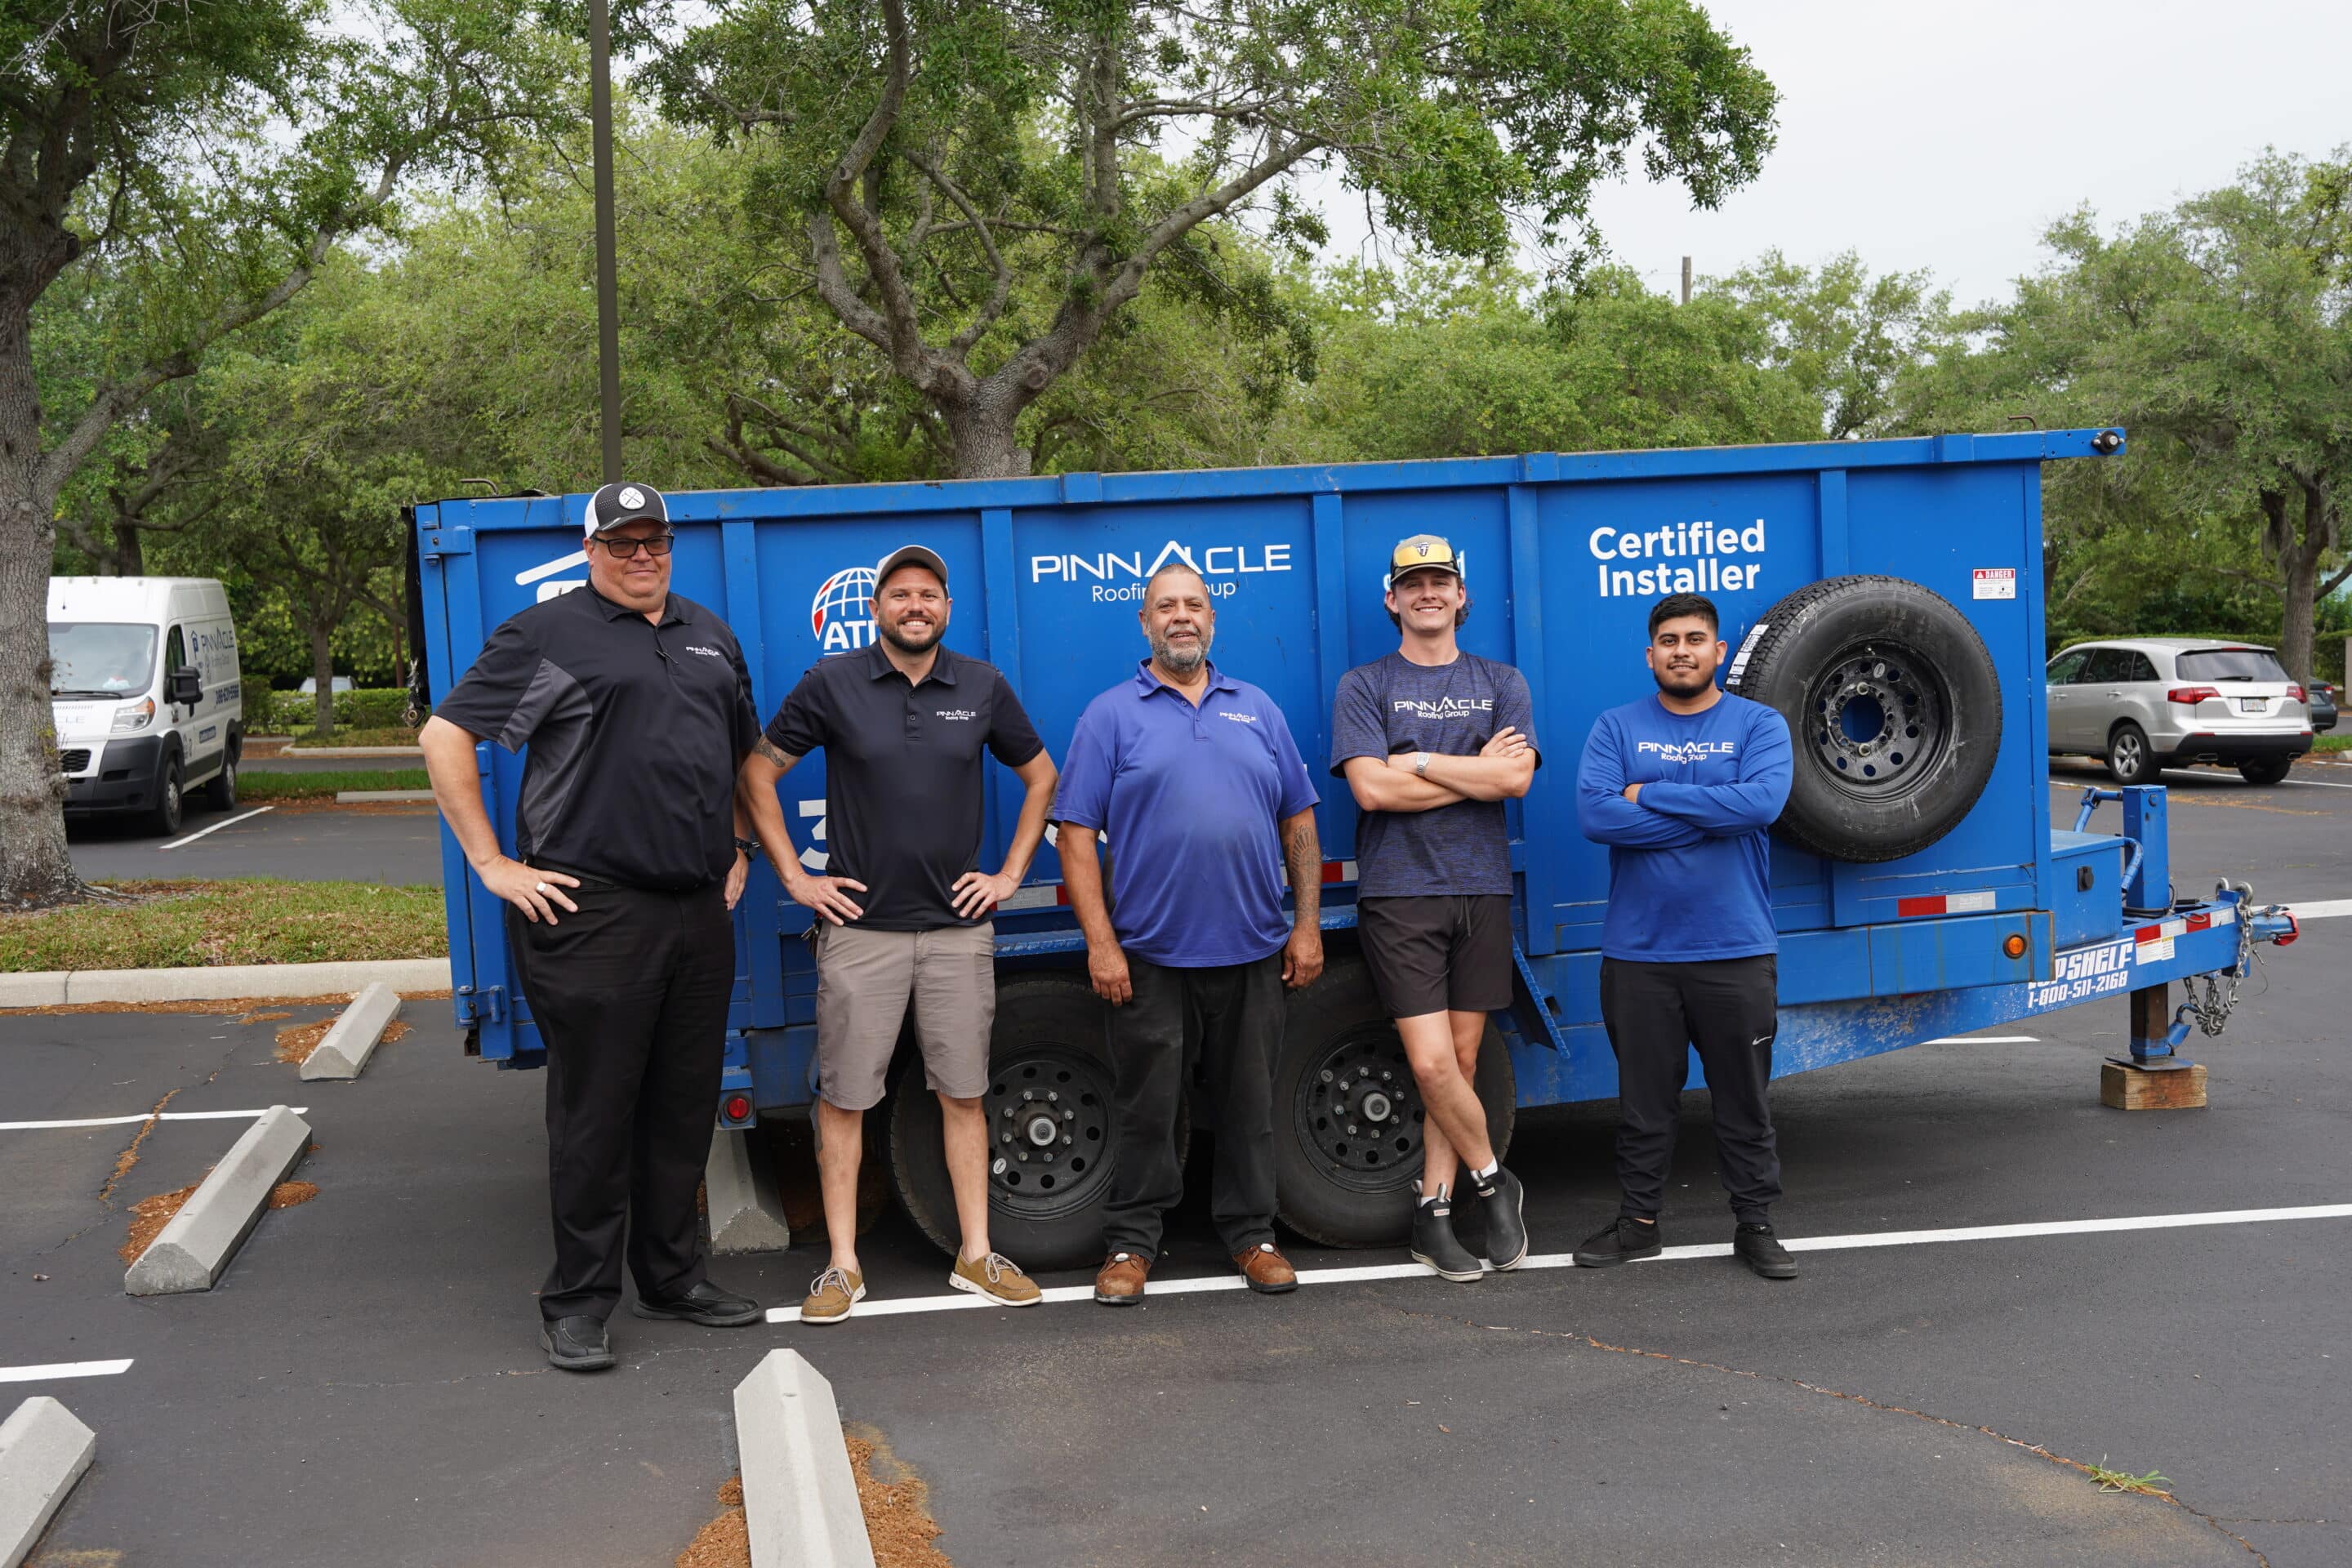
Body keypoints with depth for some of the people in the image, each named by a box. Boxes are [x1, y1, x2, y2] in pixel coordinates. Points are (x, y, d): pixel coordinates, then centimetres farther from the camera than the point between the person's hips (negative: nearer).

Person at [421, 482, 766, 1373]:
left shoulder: (710, 637, 17)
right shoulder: (547, 635, -3)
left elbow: (745, 751, 30)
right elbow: (445, 738, -6)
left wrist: (737, 850, 19)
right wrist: (491, 863, -9)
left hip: (699, 910, 6)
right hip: (593, 910, -6)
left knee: (684, 1106, 13)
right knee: (595, 1113, -1)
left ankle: (672, 1276, 25)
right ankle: (577, 1302, 10)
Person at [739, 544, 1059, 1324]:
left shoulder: (983, 687, 5)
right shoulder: (832, 684, -2)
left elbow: (1040, 777, 16)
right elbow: (757, 775, 4)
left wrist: (1010, 874, 8)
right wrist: (794, 876, -1)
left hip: (959, 928, 2)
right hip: (859, 928, -2)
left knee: (963, 1094, 7)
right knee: (844, 1099, 1)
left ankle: (977, 1254, 17)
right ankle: (842, 1267, 10)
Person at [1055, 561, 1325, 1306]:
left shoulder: (1257, 710, 11)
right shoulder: (1111, 715, 1)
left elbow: (1298, 823, 12)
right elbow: (1076, 834, -4)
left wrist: (1308, 924, 4)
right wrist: (1100, 942, -12)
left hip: (1252, 952, 3)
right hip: (1150, 956, -3)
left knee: (1249, 1103, 11)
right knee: (1146, 1108, 5)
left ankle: (1251, 1233, 24)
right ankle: (1131, 1241, 17)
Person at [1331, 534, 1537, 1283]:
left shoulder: (1501, 683, 11)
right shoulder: (1365, 686, 4)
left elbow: (1515, 777, -7)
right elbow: (1371, 788, -11)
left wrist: (1416, 760, -9)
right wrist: (1476, 771, -6)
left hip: (1480, 891, 3)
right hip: (1398, 893, -3)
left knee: (1463, 1059, 5)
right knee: (1431, 1061, -10)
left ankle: (1433, 1209, 14)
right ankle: (1493, 1182, 12)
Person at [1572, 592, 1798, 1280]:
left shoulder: (1758, 725, 2)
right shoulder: (1617, 727, 4)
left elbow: (1762, 801, -18)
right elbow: (1595, 814, -13)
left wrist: (1651, 794, -14)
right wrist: (1712, 815, -13)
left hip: (1736, 949, -1)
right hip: (1638, 951, 1)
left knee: (1744, 1097, 8)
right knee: (1643, 1096, 11)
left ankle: (1754, 1223, 22)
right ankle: (1638, 1221, 24)